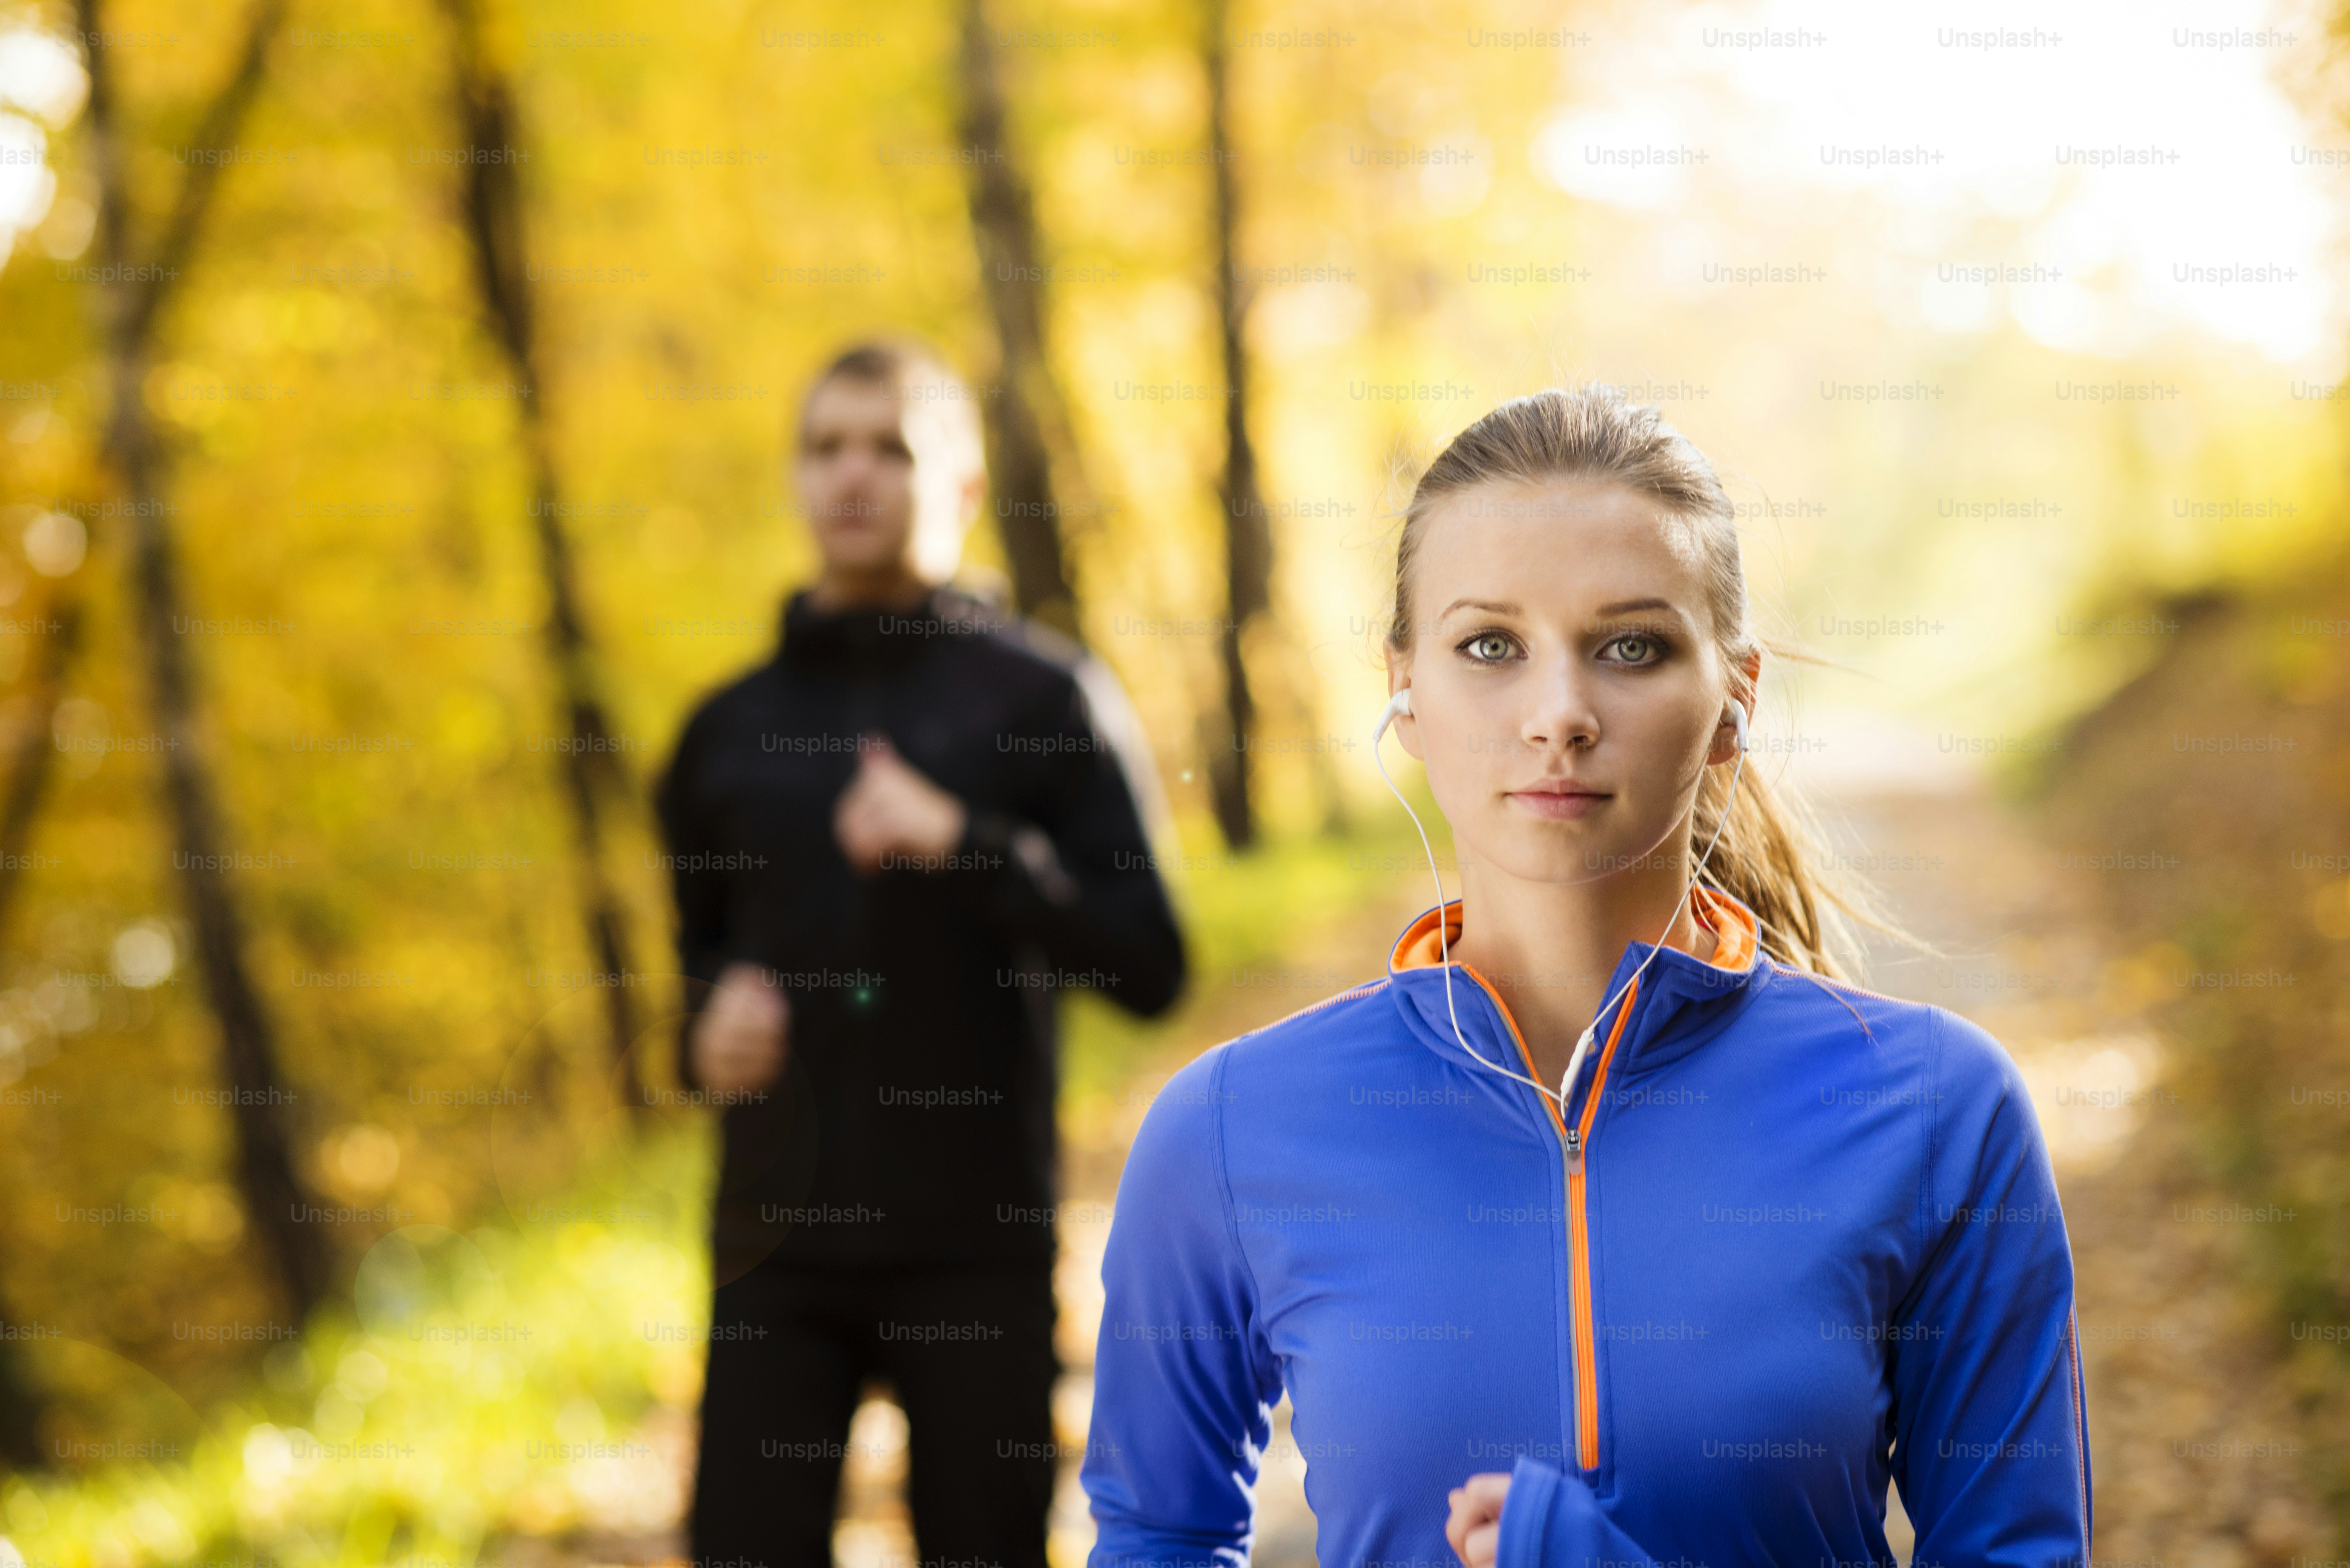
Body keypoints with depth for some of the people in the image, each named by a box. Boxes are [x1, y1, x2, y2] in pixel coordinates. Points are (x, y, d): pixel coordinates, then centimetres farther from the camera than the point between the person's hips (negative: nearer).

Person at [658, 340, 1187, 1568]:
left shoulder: (1045, 696, 3)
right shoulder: (729, 731, 14)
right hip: (778, 1242, 3)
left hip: (977, 1246, -2)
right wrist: (707, 1036, -1)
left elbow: (1149, 968, -4)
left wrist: (964, 841, -16)